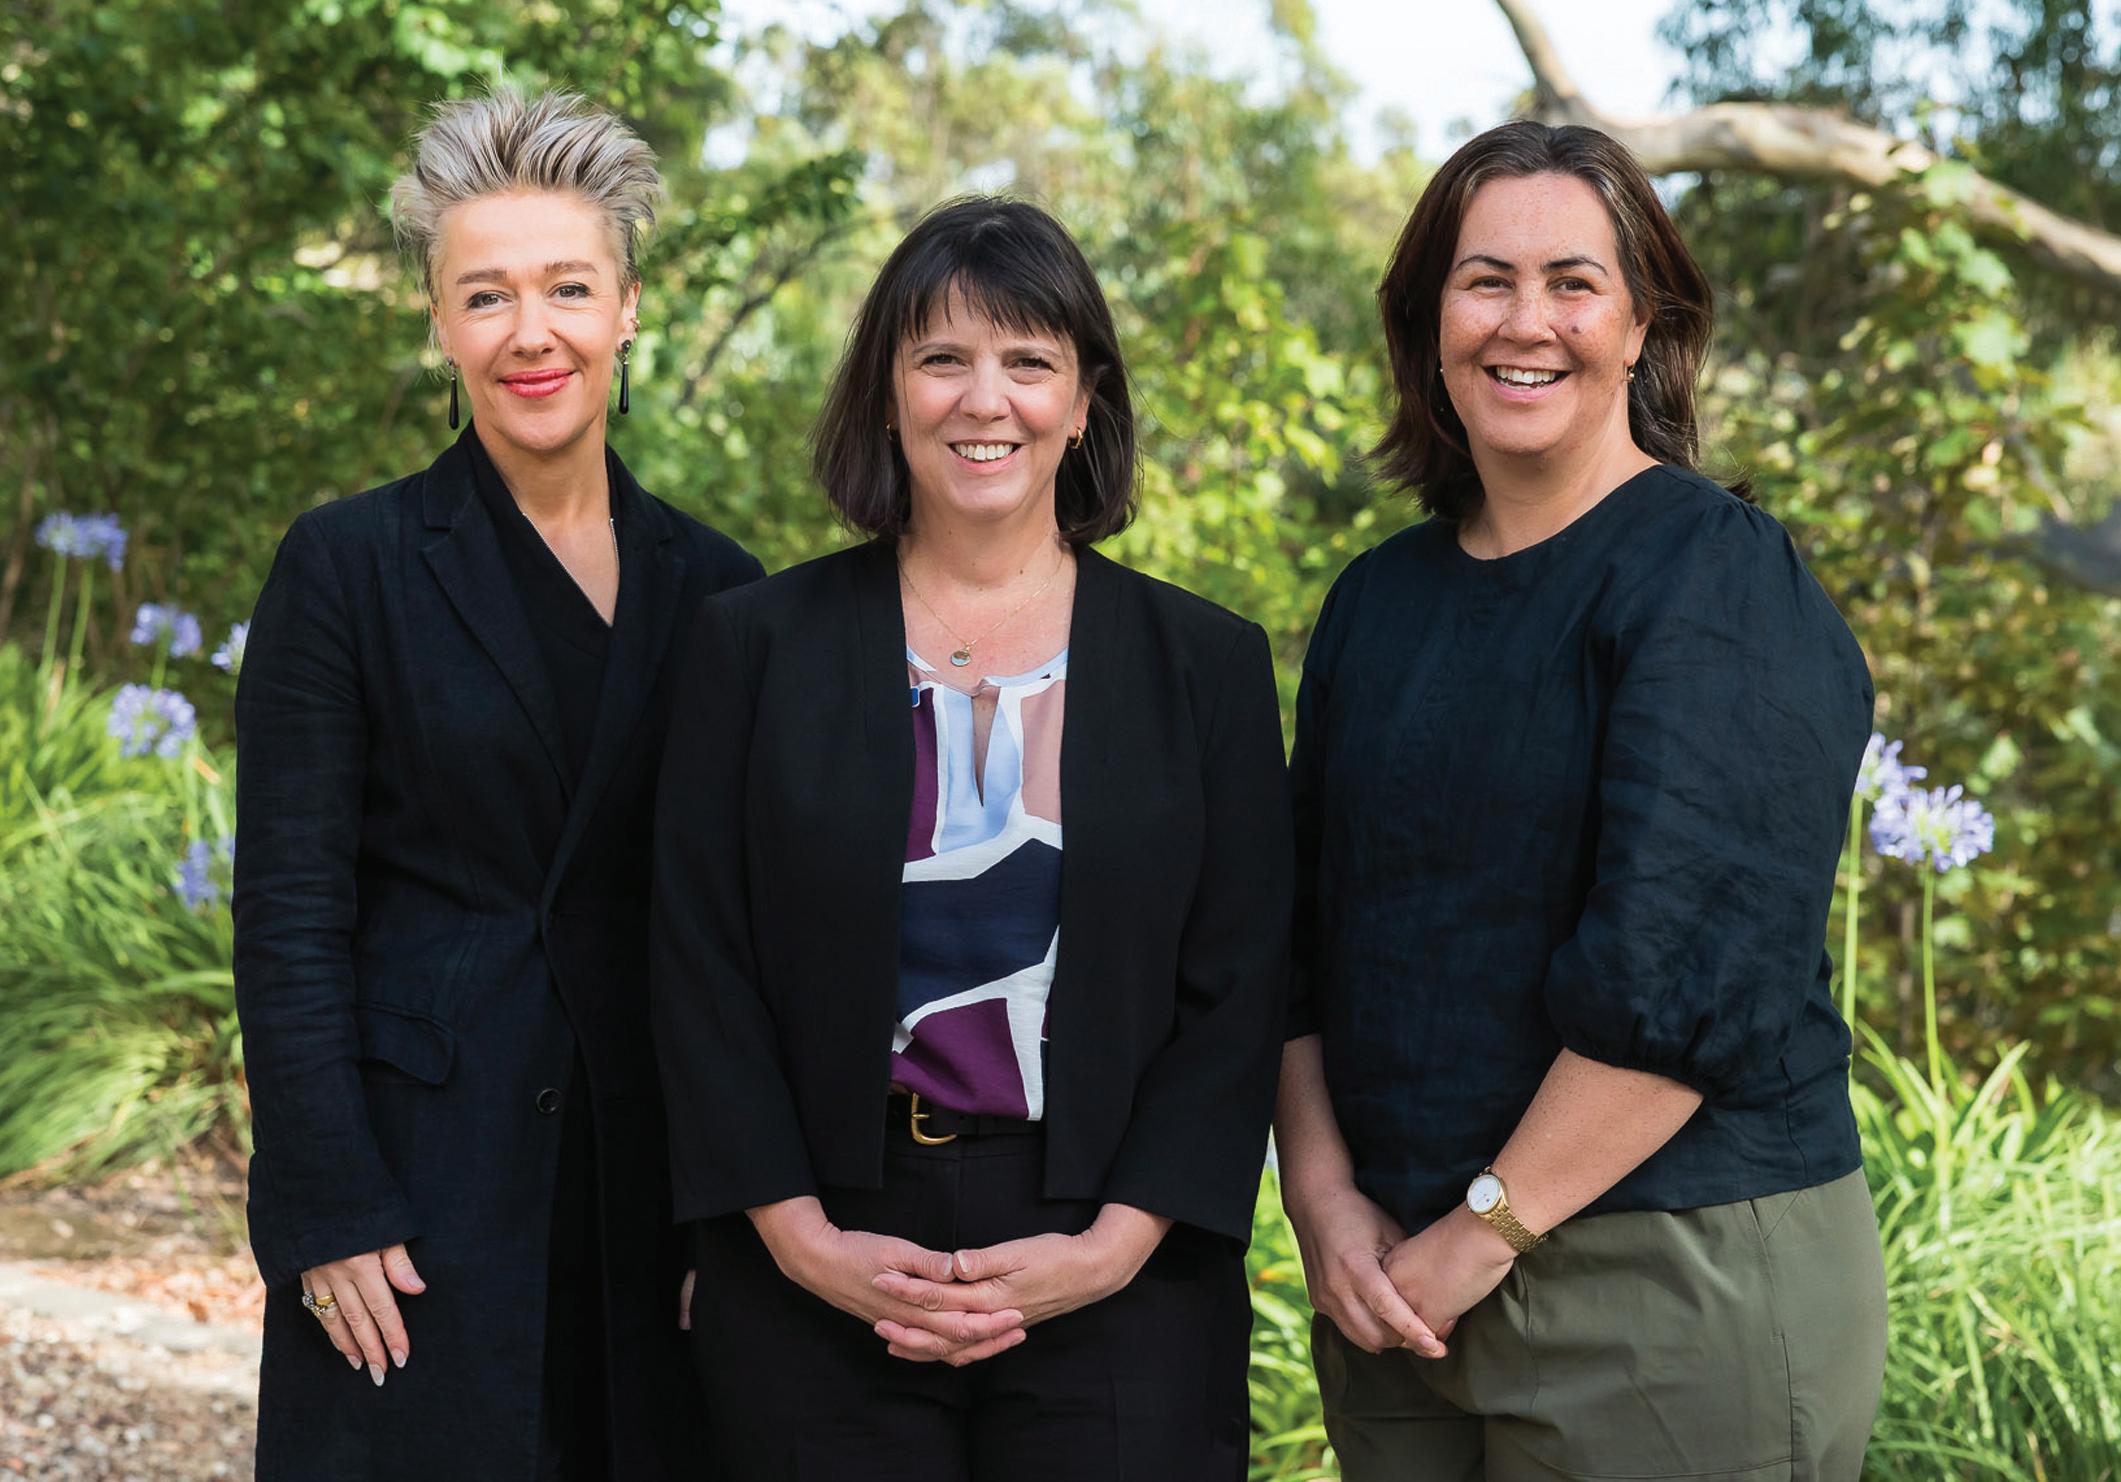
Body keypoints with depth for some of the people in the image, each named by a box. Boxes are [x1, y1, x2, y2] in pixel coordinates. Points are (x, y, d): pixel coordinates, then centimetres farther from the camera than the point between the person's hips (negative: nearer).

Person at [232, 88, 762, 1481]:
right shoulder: (348, 566, -2)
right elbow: (288, 916, -5)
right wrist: (332, 1215, -11)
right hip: (420, 1183, -3)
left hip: (650, 1194, 3)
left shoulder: (715, 587, 7)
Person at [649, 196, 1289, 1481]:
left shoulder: (1204, 662, 6)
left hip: (1119, 1288, 0)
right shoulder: (759, 643, 5)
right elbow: (701, 967, 3)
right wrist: (798, 1233, -7)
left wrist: (1118, 1243, -8)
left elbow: (1241, 987, 2)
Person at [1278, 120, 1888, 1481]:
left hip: (1678, 1275, -6)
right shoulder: (1381, 600, 10)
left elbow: (1688, 970, -18)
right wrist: (1323, 1193, -3)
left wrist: (1488, 1227, -16)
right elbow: (1305, 927, 10)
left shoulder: (1719, 579, -10)